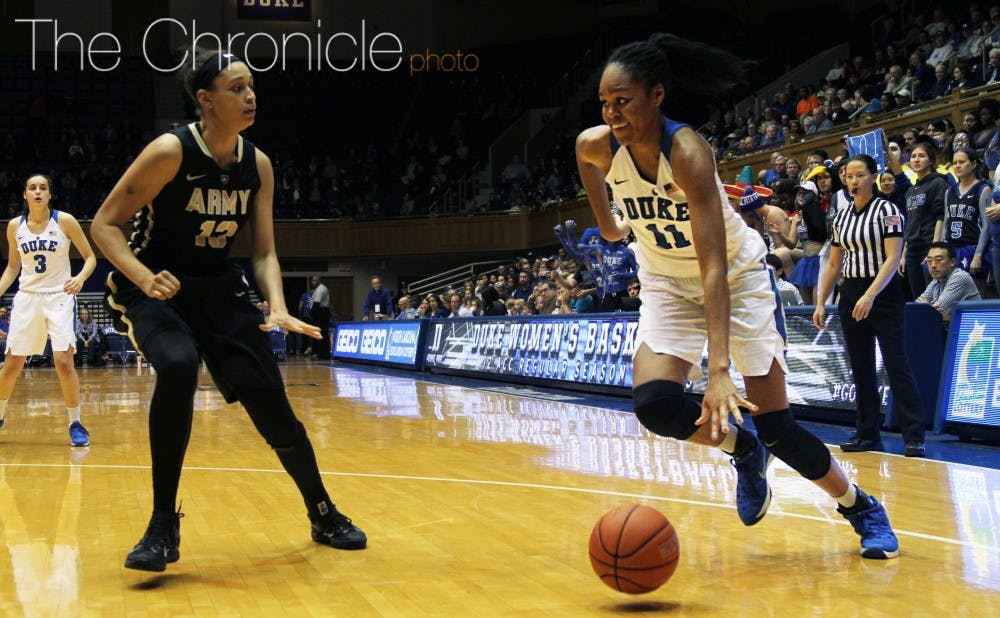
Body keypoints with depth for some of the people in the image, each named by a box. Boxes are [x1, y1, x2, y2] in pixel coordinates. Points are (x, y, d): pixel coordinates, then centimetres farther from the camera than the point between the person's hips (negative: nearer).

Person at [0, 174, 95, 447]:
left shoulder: (65, 221, -7)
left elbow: (90, 257, -2)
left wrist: (80, 277, -21)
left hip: (59, 296, -3)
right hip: (26, 297, 3)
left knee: (64, 361, -13)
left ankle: (75, 424, -2)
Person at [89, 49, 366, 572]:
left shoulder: (257, 165, -3)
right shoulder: (171, 152, -19)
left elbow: (264, 252, -1)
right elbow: (104, 224, -16)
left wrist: (277, 308, -19)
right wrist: (145, 277, -33)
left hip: (219, 288, 5)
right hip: (154, 288, -4)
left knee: (271, 404, -2)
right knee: (178, 367, -34)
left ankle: (323, 515, 21)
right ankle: (163, 527, -20)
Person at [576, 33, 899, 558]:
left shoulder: (687, 152, -33)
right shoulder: (595, 146, -18)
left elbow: (714, 268, -39)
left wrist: (719, 371, -46)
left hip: (738, 278, -4)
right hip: (668, 285, 4)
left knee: (776, 426, -4)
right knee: (654, 404, -21)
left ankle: (864, 510, 22)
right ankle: (743, 450, 9)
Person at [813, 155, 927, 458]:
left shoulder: (887, 211, -5)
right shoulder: (841, 217, 12)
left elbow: (893, 258, -14)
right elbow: (833, 265, 17)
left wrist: (870, 295, -23)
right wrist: (821, 303, 10)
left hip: (883, 294, -6)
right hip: (850, 296, 6)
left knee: (896, 365, -10)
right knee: (861, 368, 7)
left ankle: (914, 438, -9)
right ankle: (868, 435, 13)